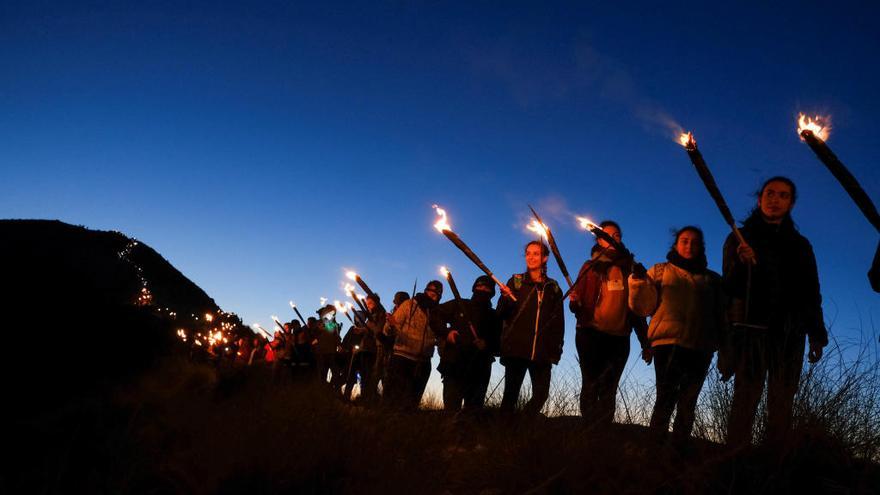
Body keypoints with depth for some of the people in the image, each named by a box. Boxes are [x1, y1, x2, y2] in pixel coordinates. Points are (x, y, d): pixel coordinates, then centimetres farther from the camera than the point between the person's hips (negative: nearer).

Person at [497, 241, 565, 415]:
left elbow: (558, 322, 12)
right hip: (516, 348, -2)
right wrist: (506, 298, -19)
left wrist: (556, 349, 4)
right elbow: (502, 314, 2)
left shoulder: (553, 287, 11)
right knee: (511, 393, 1)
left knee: (541, 393, -4)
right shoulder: (516, 281, 7)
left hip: (542, 351, 2)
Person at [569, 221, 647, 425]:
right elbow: (578, 302, 5)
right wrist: (574, 303, -20)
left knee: (608, 389, -3)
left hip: (619, 338, 1)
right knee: (591, 386, -3)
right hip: (591, 333, -1)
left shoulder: (629, 267, 15)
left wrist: (644, 340, 7)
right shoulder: (591, 266, 11)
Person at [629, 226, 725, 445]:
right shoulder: (661, 271, 15)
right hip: (668, 343, -3)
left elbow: (720, 314, 15)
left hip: (700, 348, 3)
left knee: (688, 403, 5)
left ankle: (679, 445, 11)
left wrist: (722, 344, 2)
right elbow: (644, 305, 5)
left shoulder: (712, 279, 20)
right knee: (666, 398, -12)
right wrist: (639, 280, -12)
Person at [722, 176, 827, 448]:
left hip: (789, 332, 3)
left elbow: (811, 293, 17)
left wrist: (817, 334, 8)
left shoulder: (800, 245, 19)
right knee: (746, 398, -13)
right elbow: (730, 287, 1)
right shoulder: (741, 238, 10)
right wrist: (742, 264, -19)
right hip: (751, 328, -3)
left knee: (782, 403, -5)